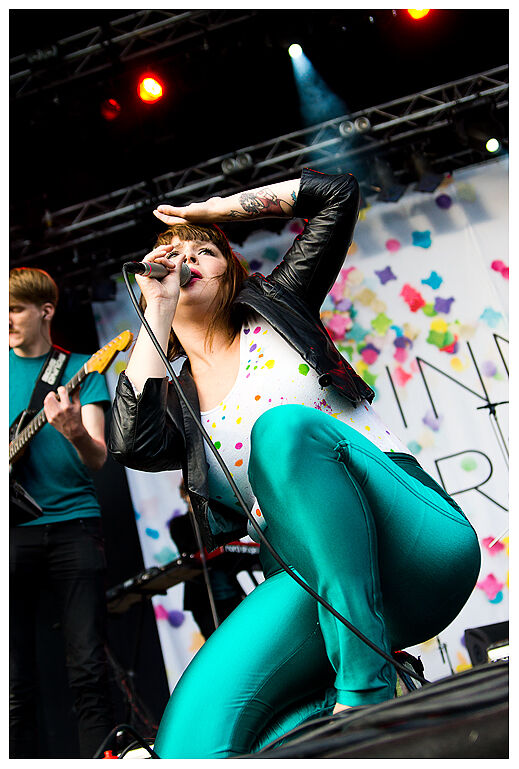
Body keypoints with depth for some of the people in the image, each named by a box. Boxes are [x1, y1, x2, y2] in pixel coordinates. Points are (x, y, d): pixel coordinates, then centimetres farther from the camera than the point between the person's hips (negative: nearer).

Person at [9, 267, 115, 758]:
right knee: (16, 685, 4)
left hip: (74, 523, -2)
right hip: (12, 531, 2)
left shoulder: (80, 369, 6)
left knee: (89, 670, -1)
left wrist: (75, 433, -26)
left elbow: (97, 459, -4)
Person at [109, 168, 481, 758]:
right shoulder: (172, 401, 18)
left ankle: (365, 685, -28)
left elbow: (337, 192, 13)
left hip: (420, 544, -1)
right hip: (315, 581, 2)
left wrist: (213, 208, 17)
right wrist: (158, 310, 2)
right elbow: (131, 444, -7)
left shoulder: (275, 307, 15)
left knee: (284, 424, -33)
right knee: (188, 744, -23)